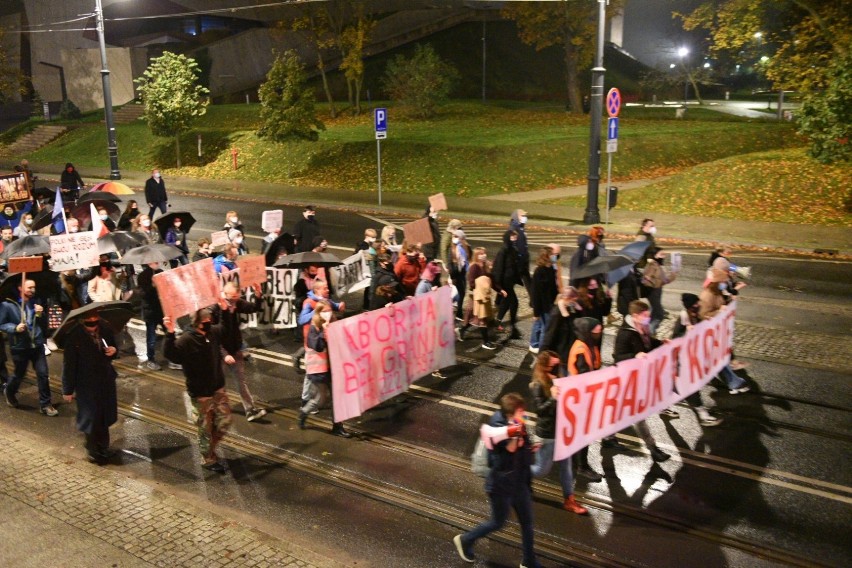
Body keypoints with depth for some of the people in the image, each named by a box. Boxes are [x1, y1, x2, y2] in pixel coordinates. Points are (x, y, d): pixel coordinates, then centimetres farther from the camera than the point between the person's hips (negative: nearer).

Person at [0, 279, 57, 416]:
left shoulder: (36, 302, 5)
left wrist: (41, 315, -11)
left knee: (43, 374, -1)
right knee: (19, 375, 14)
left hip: (37, 345, 3)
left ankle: (45, 404, 9)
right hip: (19, 346, -3)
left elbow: (44, 325, 9)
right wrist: (15, 328, -20)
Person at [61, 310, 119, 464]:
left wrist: (114, 350, -16)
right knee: (91, 418, 6)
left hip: (106, 380, 4)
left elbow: (113, 347, 10)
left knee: (105, 416, 17)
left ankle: (103, 448, 38)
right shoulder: (74, 336, -20)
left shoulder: (105, 330, -7)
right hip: (86, 384, -4)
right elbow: (69, 364, -16)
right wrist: (68, 389, -12)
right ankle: (93, 451, 28)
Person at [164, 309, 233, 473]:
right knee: (206, 427, 8)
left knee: (224, 422, 12)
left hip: (218, 388, 6)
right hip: (200, 393, -6)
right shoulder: (187, 340, -21)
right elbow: (171, 355, -35)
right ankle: (209, 460, 26)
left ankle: (209, 448, 36)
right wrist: (170, 334, -47)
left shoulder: (214, 333, -2)